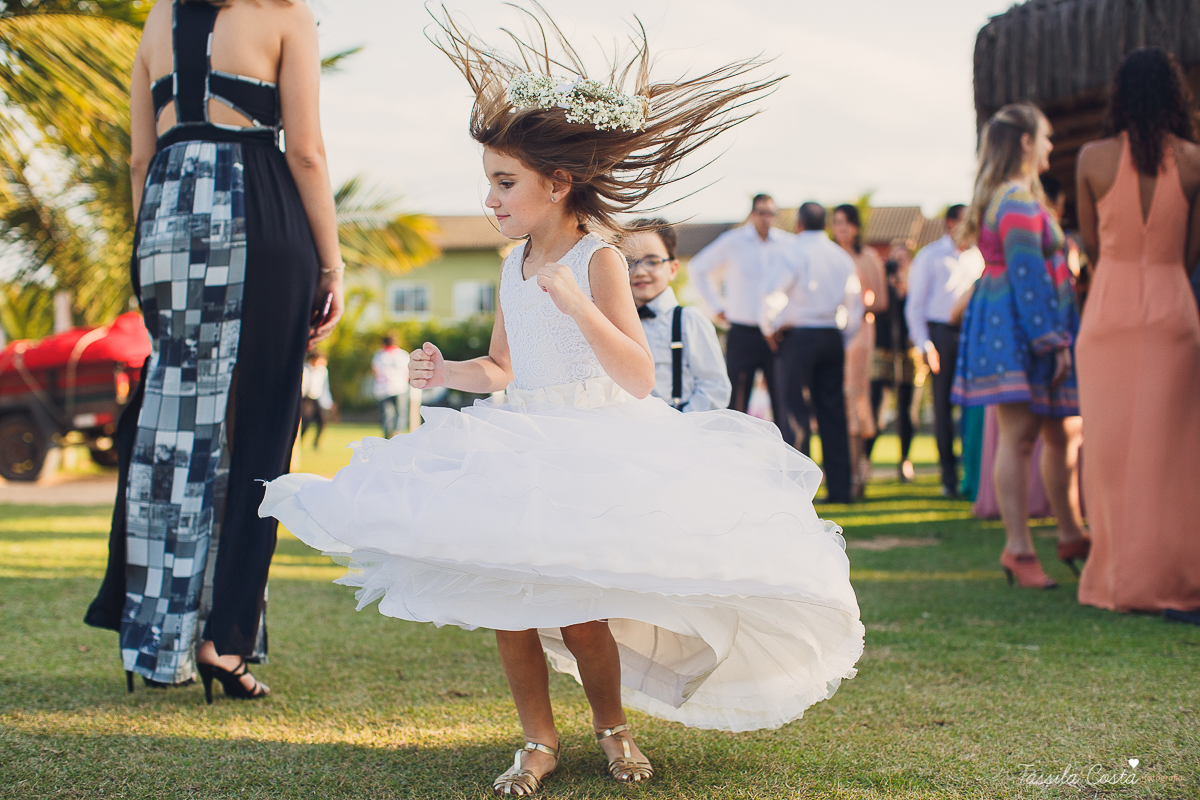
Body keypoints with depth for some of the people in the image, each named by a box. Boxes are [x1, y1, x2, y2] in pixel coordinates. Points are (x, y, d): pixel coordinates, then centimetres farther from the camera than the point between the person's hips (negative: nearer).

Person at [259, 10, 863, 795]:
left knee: (578, 610, -8)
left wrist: (576, 303, -31)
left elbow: (639, 378, -20)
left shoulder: (599, 260, -11)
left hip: (600, 449, -6)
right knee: (506, 596, -1)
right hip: (524, 448, 6)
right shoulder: (514, 267, 10)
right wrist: (448, 370, 2)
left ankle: (613, 723, 20)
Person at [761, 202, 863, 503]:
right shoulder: (843, 257, 11)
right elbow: (855, 303, 15)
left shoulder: (797, 253, -7)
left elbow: (771, 293, -15)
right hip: (833, 337, 5)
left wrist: (770, 328, 0)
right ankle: (840, 487, 8)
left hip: (800, 335, -5)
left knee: (796, 409, -3)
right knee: (832, 411, 8)